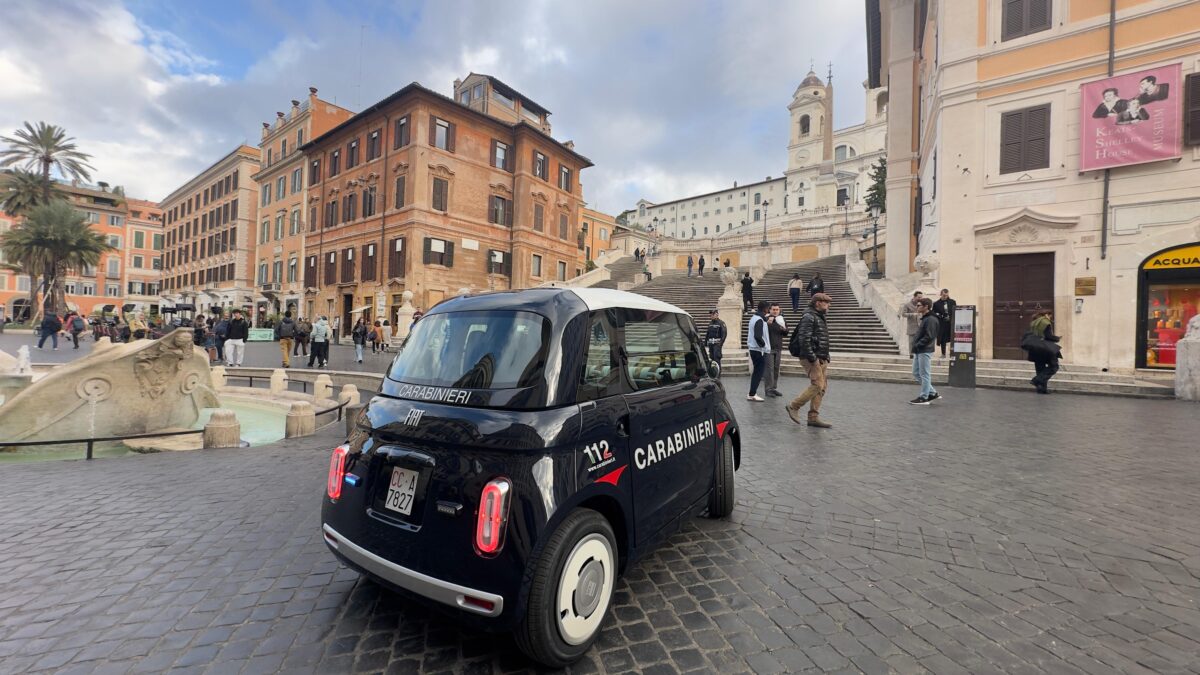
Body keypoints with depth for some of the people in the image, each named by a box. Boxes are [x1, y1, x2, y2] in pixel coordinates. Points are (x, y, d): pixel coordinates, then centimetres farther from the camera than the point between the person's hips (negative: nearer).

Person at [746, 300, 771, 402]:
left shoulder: (754, 317, 11)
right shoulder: (760, 320, -17)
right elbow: (758, 336, -26)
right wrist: (764, 345, -13)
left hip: (753, 349, 9)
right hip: (759, 350, -9)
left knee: (756, 371, 15)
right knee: (759, 372, -4)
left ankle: (752, 392, 19)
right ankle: (752, 394, -4)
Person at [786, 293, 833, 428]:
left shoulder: (820, 317, 21)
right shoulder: (809, 317, -11)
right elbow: (804, 339, -20)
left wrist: (826, 358, 17)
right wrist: (812, 358, -22)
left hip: (821, 359, 10)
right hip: (811, 359, -10)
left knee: (822, 387, 7)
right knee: (817, 385, -14)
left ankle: (813, 417, 11)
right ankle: (793, 406, 0)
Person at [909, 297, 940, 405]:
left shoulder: (931, 319, -14)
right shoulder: (923, 318, 16)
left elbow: (929, 337, -21)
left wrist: (917, 346, -19)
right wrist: (914, 345, 7)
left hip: (925, 351, -10)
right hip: (918, 351, 10)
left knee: (924, 374, -1)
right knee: (916, 373, 14)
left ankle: (923, 398, 7)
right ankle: (932, 393, 23)